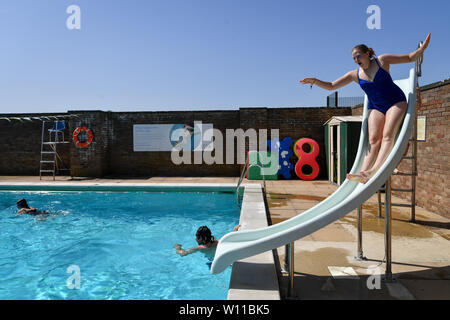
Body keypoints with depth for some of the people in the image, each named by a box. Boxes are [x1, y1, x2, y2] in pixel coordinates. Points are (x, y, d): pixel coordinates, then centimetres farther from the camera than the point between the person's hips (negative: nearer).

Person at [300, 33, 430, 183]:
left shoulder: (382, 60, -3)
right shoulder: (355, 74, 3)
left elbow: (410, 58, 4)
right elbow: (331, 86, 1)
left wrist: (422, 48, -16)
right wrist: (315, 81, -15)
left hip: (396, 102, -2)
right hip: (376, 107, 3)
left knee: (388, 135, -23)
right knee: (374, 140, -14)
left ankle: (374, 170, -39)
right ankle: (363, 172, -31)